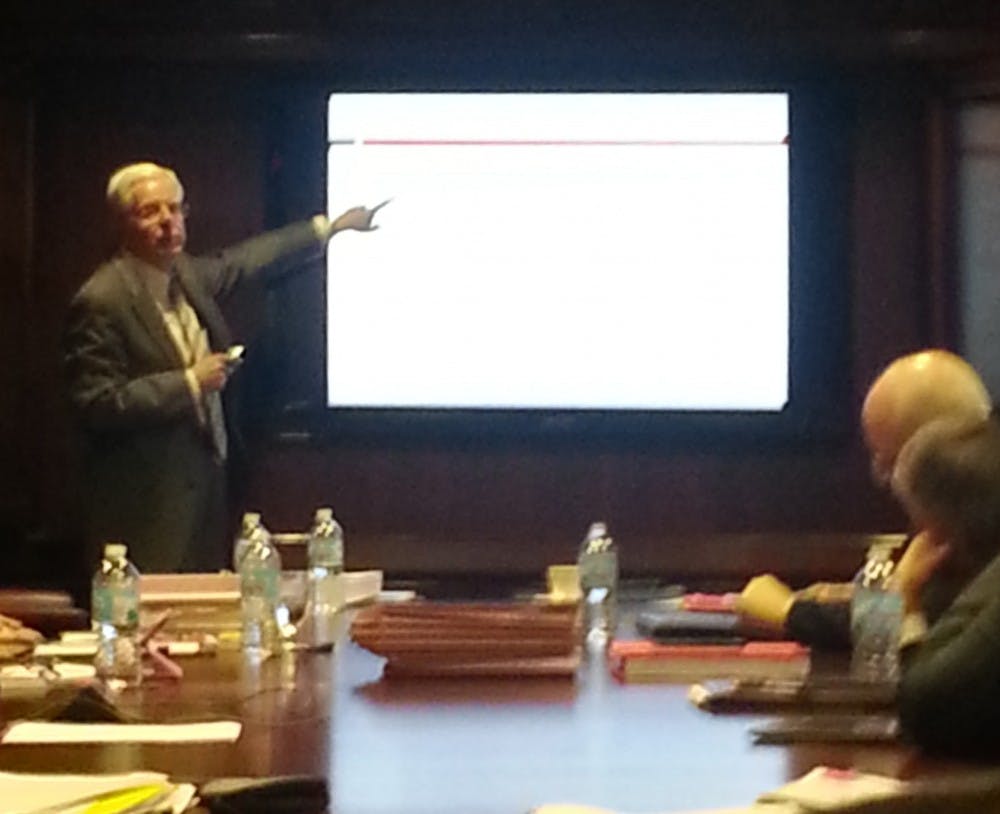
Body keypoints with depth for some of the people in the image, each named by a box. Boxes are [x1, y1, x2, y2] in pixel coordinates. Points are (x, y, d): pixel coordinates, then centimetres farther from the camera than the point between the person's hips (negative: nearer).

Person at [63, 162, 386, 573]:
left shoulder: (184, 273, 8)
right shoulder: (101, 302, -16)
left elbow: (247, 260, 25)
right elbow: (96, 405, -19)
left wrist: (332, 226, 30)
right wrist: (189, 382, -18)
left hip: (204, 483, 8)